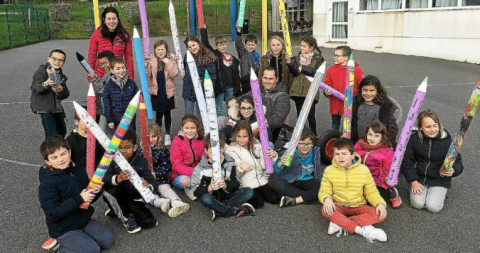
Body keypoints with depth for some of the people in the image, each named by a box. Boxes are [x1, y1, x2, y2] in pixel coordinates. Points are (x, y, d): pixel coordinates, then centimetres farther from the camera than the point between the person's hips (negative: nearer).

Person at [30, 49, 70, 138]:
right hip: (44, 107, -8)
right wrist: (45, 84, -38)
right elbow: (34, 88, -19)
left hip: (57, 107, 8)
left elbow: (66, 94, 5)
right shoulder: (41, 71, -7)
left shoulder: (60, 75, 12)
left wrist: (61, 90, -19)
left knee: (62, 131, 19)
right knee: (52, 134, -16)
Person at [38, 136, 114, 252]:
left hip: (83, 220, 6)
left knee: (108, 240, 1)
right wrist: (78, 199, -30)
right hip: (63, 229, -6)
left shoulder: (79, 171, -4)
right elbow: (52, 214, -24)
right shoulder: (47, 184, -21)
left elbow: (89, 199, 7)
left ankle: (70, 243, 14)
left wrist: (96, 190, -16)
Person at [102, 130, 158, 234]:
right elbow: (103, 179, -28)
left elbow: (152, 182, -17)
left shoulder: (141, 161, -12)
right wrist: (117, 179, -49)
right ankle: (125, 217, -8)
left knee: (150, 222, -14)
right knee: (108, 188, -34)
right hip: (117, 198, -2)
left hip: (133, 198, 2)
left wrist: (148, 186, -43)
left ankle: (118, 211, 11)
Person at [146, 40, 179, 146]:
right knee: (158, 114, 6)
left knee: (167, 113, 11)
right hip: (156, 91, 0)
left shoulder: (171, 59, -2)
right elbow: (147, 75, -8)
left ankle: (167, 135, 25)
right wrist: (148, 64, -22)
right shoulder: (151, 60, -2)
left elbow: (174, 74, -9)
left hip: (168, 91, 0)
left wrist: (168, 63, -20)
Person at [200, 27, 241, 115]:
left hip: (230, 88, 4)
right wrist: (203, 29, -15)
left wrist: (238, 89, 8)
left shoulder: (233, 59, 10)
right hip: (219, 87, -4)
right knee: (218, 109, 1)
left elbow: (236, 75, 12)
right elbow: (205, 43, -12)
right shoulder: (215, 55, -1)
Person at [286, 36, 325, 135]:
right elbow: (294, 72, -4)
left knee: (310, 115, -5)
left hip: (310, 91, -3)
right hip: (298, 91, 3)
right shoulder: (297, 58, 10)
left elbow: (316, 72, -12)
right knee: (300, 115, 10)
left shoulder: (318, 59, 3)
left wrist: (302, 68, -8)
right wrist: (289, 63, -20)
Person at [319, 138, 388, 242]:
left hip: (358, 206, 1)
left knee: (380, 214, -26)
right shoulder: (329, 171, -4)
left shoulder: (363, 170, -4)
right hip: (339, 207, -1)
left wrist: (380, 203, -17)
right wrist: (327, 199, -27)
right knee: (325, 210, -34)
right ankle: (362, 229, -33)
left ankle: (340, 223, -30)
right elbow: (324, 191, -3)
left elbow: (371, 192, 2)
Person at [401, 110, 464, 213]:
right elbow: (407, 160, -3)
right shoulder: (414, 138, -9)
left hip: (439, 180, -1)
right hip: (419, 177, 1)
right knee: (417, 204, -14)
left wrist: (453, 170, -30)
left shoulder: (447, 141, -12)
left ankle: (440, 193, 18)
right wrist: (413, 181, -9)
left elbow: (457, 161, -5)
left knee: (433, 207, -14)